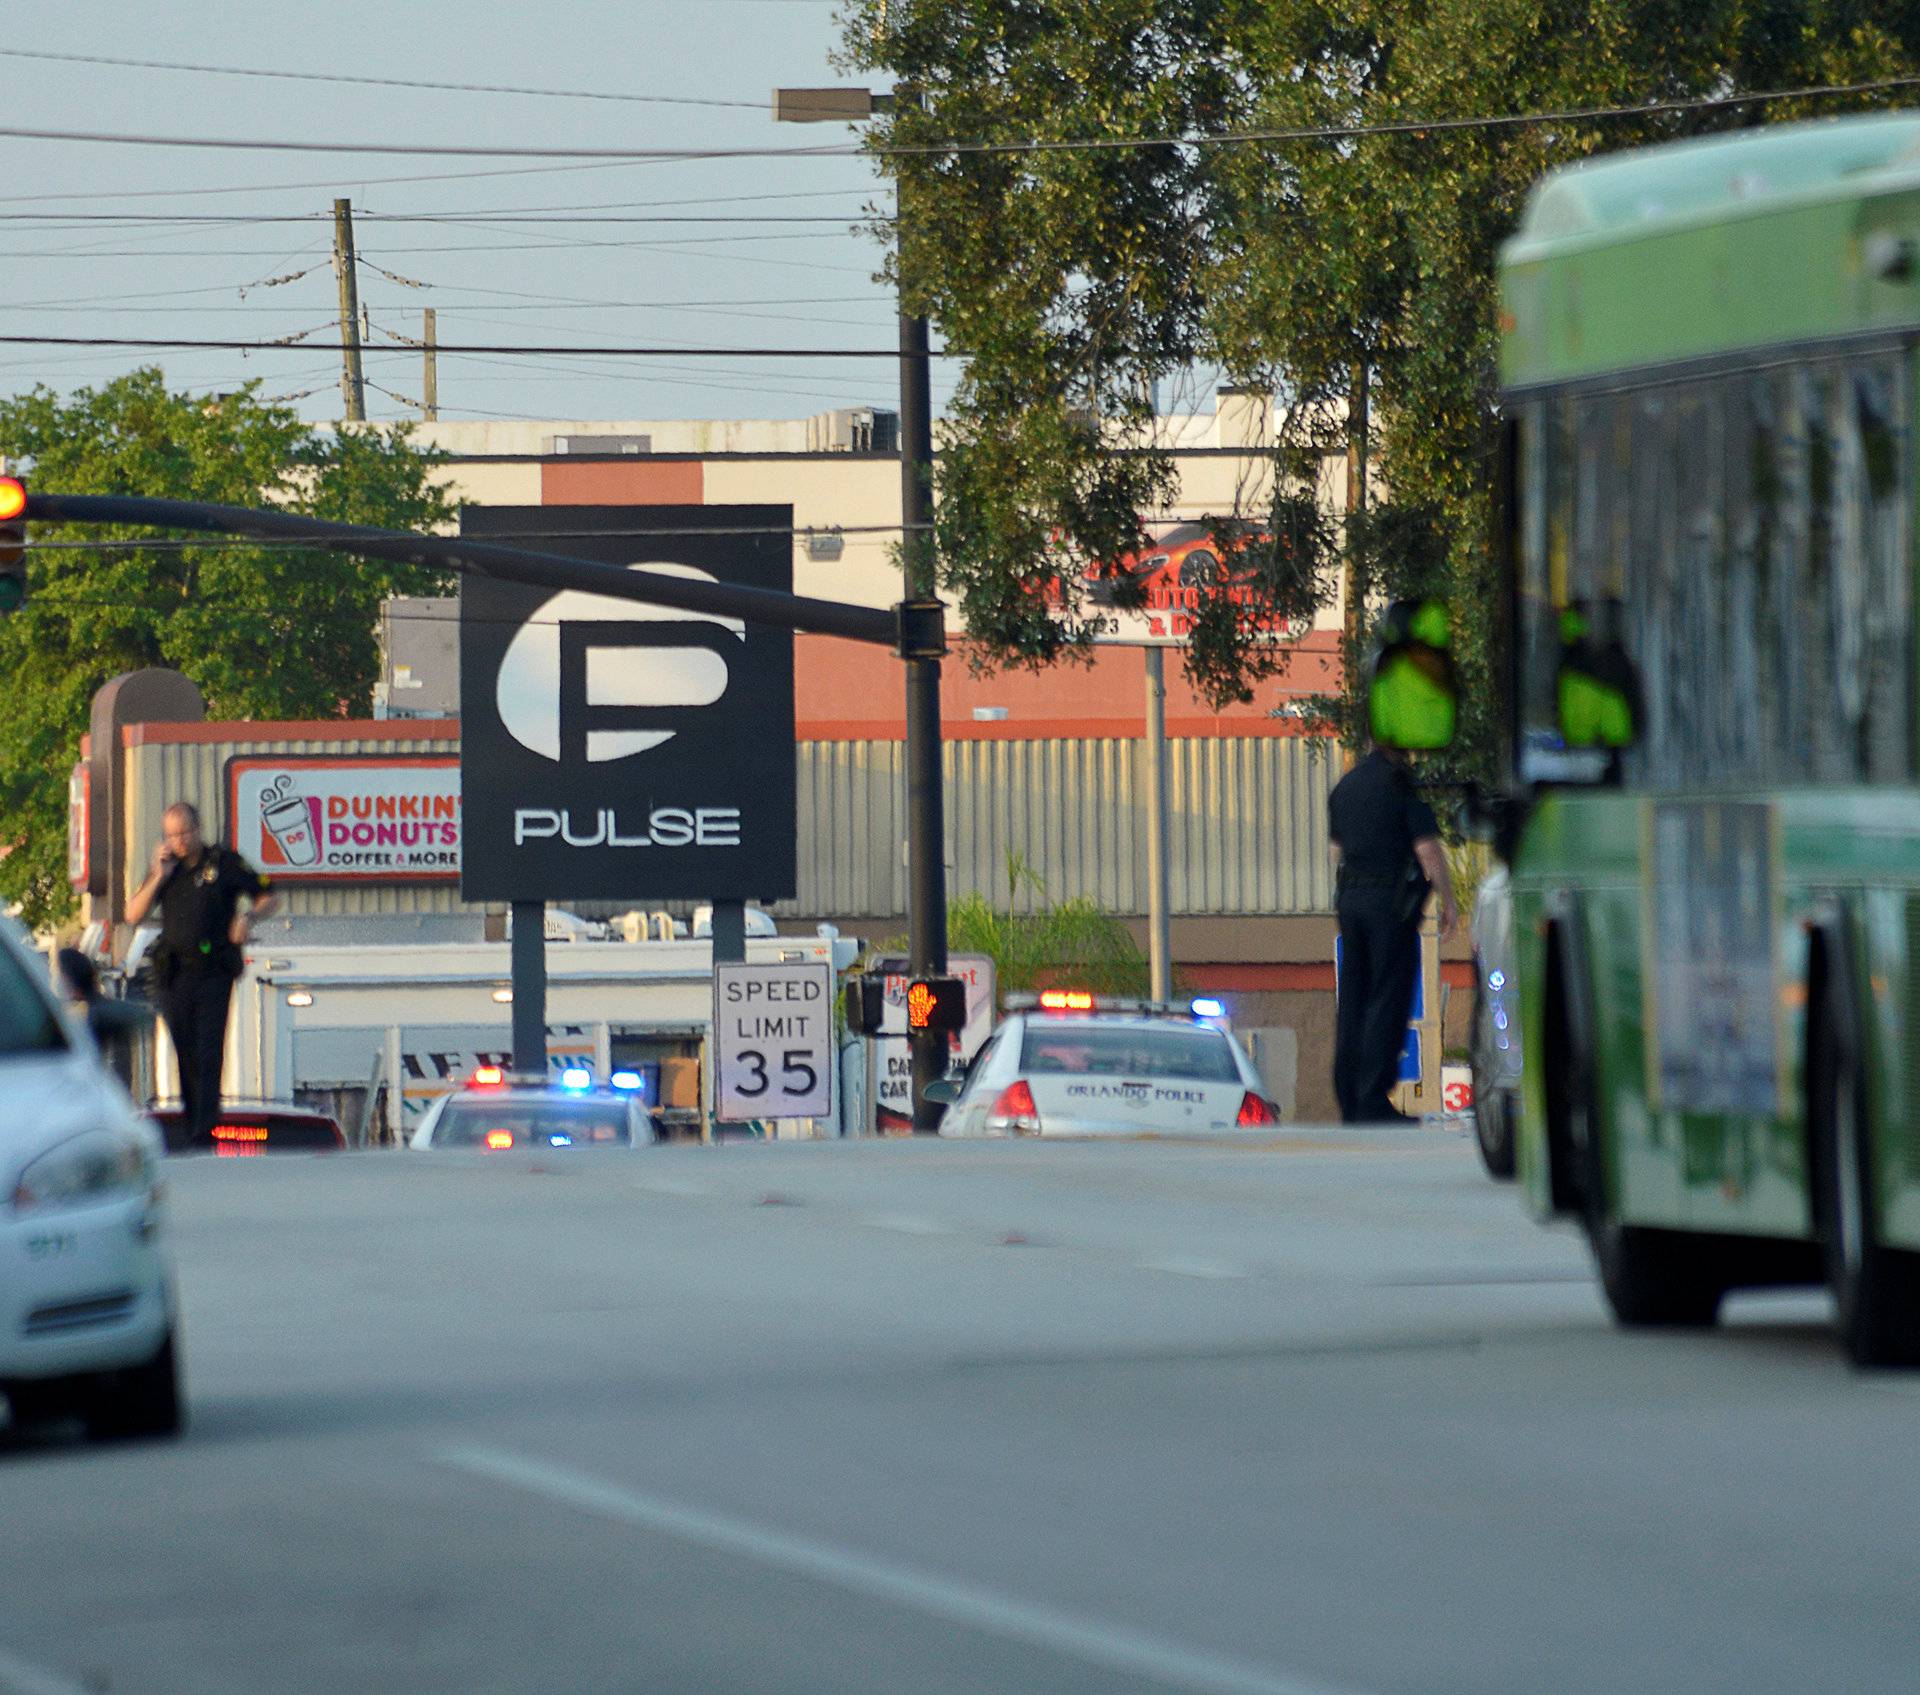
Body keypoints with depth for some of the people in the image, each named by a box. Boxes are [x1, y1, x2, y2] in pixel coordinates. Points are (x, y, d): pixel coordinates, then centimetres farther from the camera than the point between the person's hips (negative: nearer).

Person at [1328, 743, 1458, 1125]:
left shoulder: (1345, 786, 12)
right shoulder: (1400, 783, -10)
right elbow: (1427, 849, -13)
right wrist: (1448, 902, -4)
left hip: (1350, 898, 7)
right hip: (1392, 901, -7)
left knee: (1352, 1001, 10)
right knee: (1388, 1000, -6)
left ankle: (1349, 1100, 11)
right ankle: (1373, 1103, -10)